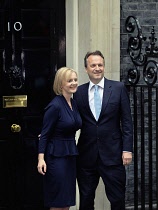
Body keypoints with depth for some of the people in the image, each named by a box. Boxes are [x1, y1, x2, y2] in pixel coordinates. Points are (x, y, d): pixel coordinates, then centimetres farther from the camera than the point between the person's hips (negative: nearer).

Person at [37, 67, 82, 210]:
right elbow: (45, 134, -14)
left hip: (71, 154, 8)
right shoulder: (55, 106, -14)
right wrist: (41, 159, -19)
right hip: (56, 155, -8)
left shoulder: (74, 104, 8)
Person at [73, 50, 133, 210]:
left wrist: (127, 149, -6)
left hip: (112, 154, -2)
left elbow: (126, 121, 0)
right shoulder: (79, 92, 6)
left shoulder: (118, 88, 1)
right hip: (86, 154, 2)